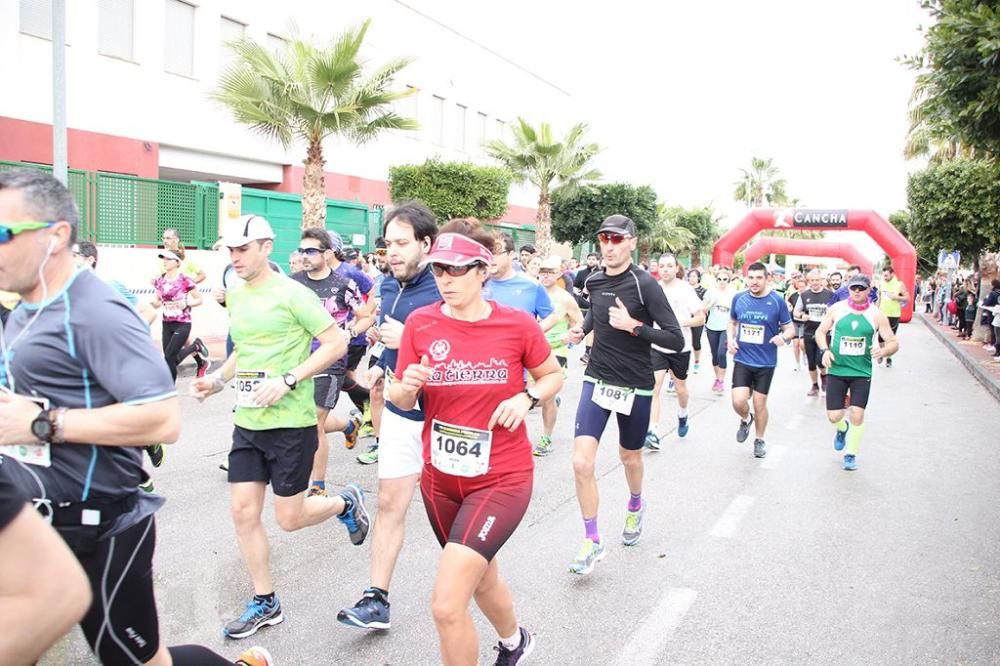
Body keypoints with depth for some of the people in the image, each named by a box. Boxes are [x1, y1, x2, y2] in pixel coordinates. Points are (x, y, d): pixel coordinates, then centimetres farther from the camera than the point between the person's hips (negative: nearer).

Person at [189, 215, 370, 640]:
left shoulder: (291, 294, -13)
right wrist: (218, 379, 5)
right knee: (243, 511, 6)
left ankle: (346, 503, 33)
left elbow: (336, 343, -15)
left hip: (290, 422, -7)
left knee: (289, 518, 2)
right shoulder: (235, 295, 10)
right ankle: (264, 602, 23)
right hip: (247, 422, 7)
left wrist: (287, 381, -21)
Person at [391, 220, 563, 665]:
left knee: (446, 604, -16)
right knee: (480, 576, 27)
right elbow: (401, 401, -1)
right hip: (440, 478, 4)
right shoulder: (420, 323, -6)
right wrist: (407, 386, -23)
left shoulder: (517, 324, -12)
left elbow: (553, 376, 4)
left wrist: (526, 399, -15)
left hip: (502, 478, -4)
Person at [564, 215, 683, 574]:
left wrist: (633, 326, -27)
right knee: (582, 461, -11)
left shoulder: (645, 284, -15)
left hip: (635, 385, -3)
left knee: (629, 456, 18)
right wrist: (582, 330, 5)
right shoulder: (593, 281, 0)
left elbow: (676, 340, -18)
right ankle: (592, 541, 6)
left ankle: (635, 506, 51)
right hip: (597, 379, 3)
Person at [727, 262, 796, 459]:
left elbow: (790, 328, -2)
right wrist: (730, 338, -3)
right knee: (738, 401, -12)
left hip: (765, 362, -1)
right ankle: (746, 419, 24)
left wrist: (784, 337, -25)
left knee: (760, 404, 7)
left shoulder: (777, 301, -9)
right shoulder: (738, 298, -2)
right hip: (742, 359, 1)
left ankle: (759, 440, 31)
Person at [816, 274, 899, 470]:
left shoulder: (877, 315, -4)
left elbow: (894, 342, 0)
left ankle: (851, 454, 18)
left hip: (862, 372, -1)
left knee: (857, 415, -5)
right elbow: (820, 331, 8)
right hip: (836, 370, 1)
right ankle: (842, 428, 38)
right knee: (834, 417, -1)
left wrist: (883, 351, -23)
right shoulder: (837, 309, -2)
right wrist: (825, 350, -11)